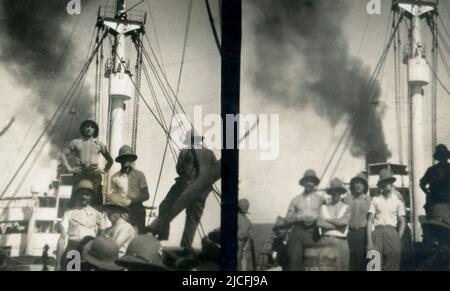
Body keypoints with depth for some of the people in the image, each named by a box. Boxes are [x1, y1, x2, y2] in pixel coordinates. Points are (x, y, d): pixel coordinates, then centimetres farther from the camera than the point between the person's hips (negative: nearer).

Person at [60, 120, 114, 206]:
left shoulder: (99, 145, 17)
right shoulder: (75, 142, 16)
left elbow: (110, 160, 25)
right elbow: (63, 155, 14)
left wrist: (105, 170, 9)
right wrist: (69, 168, 2)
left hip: (95, 174, 1)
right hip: (79, 174, 0)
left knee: (97, 201, -12)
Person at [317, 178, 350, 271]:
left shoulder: (346, 208, 12)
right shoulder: (324, 207, 13)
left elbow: (344, 221, -5)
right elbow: (319, 223, -3)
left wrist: (327, 220, 3)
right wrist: (337, 225, -3)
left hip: (340, 242, 0)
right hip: (325, 241, 0)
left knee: (341, 266, -5)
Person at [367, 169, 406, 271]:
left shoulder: (398, 201, 12)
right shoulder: (375, 200, 10)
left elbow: (402, 222, 11)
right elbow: (370, 221, 6)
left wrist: (398, 239, -1)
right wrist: (369, 241, -4)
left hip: (392, 231, 1)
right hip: (377, 232, 0)